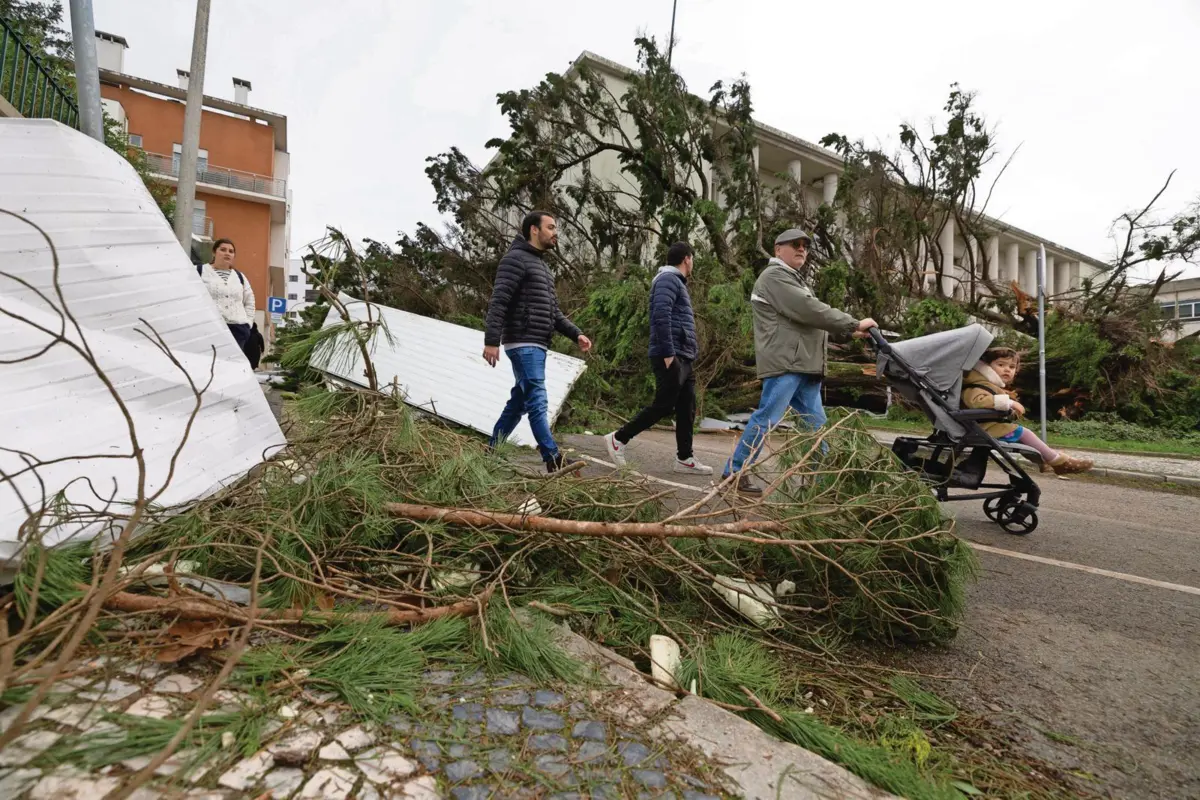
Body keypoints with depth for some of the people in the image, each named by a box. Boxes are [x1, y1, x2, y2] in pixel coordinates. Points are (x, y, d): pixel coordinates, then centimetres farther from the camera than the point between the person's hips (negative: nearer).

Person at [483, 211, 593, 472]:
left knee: (519, 401, 11)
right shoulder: (516, 259, -6)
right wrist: (491, 340, -24)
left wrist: (576, 334, 10)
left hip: (537, 345, 10)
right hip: (523, 343, -10)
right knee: (537, 401, -11)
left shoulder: (541, 265, 23)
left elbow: (553, 311, 22)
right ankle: (553, 459, -10)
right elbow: (498, 302, -16)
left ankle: (491, 452, 21)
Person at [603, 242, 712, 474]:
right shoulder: (668, 279, -9)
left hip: (683, 359, 10)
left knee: (686, 410, 8)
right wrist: (668, 353, -24)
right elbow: (661, 316, -22)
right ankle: (618, 438, 4)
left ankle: (685, 459, 13)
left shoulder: (676, 282, 23)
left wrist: (691, 349, 18)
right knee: (663, 406, -7)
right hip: (671, 357, -10)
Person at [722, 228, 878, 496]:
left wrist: (849, 331, 12)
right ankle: (734, 473, -3)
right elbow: (809, 311, -17)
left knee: (816, 423, 10)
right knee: (766, 418, -10)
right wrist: (854, 323, -12)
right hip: (784, 362, -10)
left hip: (804, 365, 10)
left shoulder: (794, 279, 28)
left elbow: (811, 316, 23)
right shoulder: (774, 276, -6)